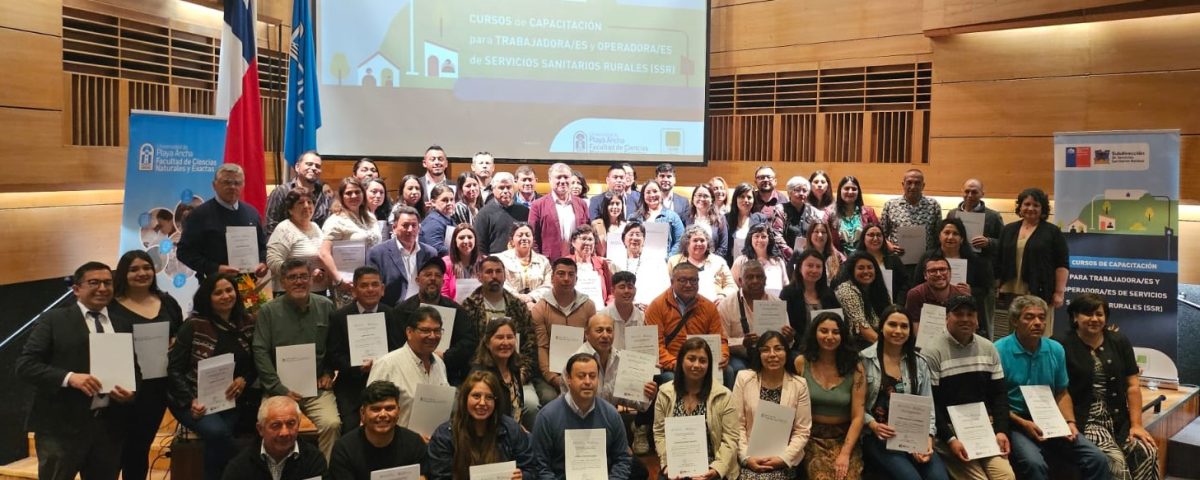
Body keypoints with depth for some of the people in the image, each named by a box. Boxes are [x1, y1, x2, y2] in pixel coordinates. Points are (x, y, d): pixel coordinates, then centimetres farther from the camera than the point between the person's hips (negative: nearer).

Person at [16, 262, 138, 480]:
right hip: (62, 426, -4)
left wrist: (131, 391, -6)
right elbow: (25, 364, -6)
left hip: (109, 426, 4)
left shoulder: (123, 323, 12)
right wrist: (69, 377, -21)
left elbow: (134, 368, 16)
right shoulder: (54, 319, 0)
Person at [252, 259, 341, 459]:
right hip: (281, 387, -1)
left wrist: (329, 373, 7)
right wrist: (279, 389, -9)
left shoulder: (326, 307, 8)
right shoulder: (268, 311, 2)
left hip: (317, 386, 1)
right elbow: (260, 353, -2)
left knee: (332, 424, -24)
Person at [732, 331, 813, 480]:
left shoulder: (799, 384, 1)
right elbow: (737, 424, 0)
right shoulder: (744, 378, 1)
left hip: (783, 462, -1)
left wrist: (783, 458, -10)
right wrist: (746, 457, -10)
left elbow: (802, 431, 1)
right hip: (750, 460, 1)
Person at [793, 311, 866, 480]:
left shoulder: (854, 367, -2)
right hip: (812, 437, 0)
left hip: (844, 437, 1)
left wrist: (845, 453, -12)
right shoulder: (802, 362, -2)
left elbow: (857, 417, -4)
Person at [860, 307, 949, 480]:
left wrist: (928, 439, -5)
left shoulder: (919, 363, 12)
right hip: (876, 437, -4)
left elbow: (927, 408, 10)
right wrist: (872, 424, -16)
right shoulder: (864, 359, -2)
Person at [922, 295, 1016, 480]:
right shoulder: (932, 352, -7)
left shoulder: (988, 348, 12)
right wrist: (949, 439, -18)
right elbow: (929, 404, -10)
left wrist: (1001, 430, -2)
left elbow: (999, 394, 12)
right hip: (949, 429, -5)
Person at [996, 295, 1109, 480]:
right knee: (1034, 464, -33)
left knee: (1098, 459, -9)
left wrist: (1070, 422, 0)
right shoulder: (999, 351, -10)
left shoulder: (1056, 349, 8)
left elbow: (1062, 394, 16)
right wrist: (1023, 423, -18)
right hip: (1016, 424, -6)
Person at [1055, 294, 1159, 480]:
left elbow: (1133, 386, 8)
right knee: (1116, 460, -25)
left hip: (1119, 419, 5)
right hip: (1084, 421, -5)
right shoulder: (1062, 345, -6)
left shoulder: (1119, 342, 11)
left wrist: (1136, 424, 0)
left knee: (1148, 453, -18)